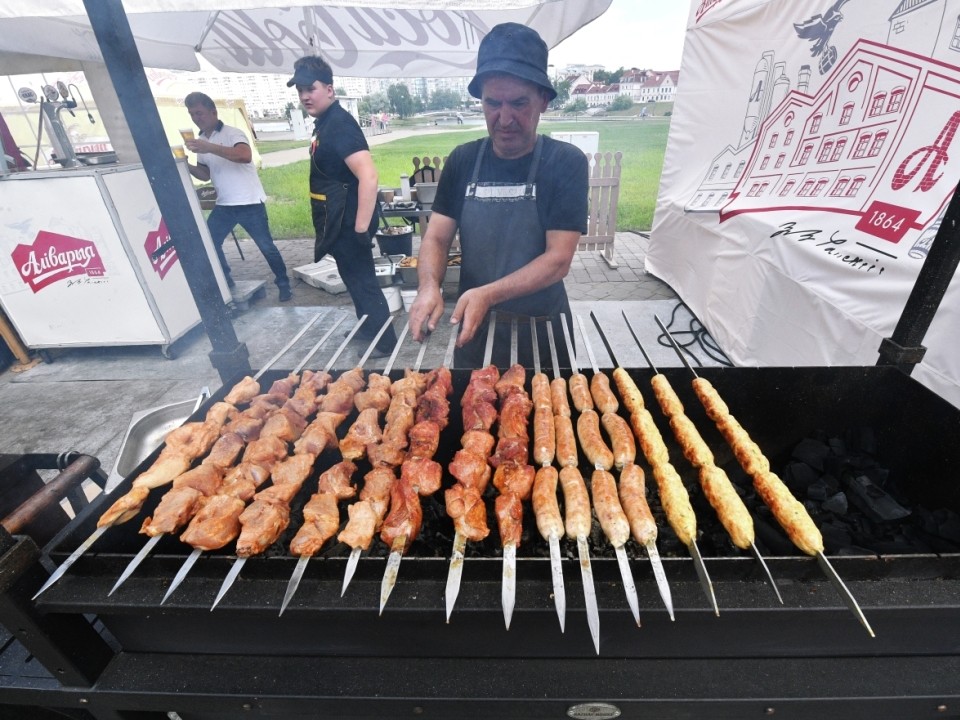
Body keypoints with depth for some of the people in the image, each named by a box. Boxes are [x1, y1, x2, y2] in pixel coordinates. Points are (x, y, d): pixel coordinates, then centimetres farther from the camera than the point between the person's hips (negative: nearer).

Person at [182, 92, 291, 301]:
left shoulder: (232, 133, -9)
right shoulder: (201, 141, 14)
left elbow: (246, 156, -31)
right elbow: (205, 174, 19)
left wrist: (209, 147, -36)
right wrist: (187, 166, -1)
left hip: (249, 203, -7)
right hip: (223, 205, 8)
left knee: (266, 246, -3)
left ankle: (283, 284, 12)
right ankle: (225, 282, 23)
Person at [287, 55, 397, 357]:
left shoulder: (339, 123, -17)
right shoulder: (325, 123, 13)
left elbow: (368, 176, -29)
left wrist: (361, 228, -30)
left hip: (348, 221, -10)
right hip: (338, 220, 10)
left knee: (362, 280, -1)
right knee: (355, 278, 20)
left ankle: (385, 342, 12)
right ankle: (367, 329, 38)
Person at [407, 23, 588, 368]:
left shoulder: (566, 162, -10)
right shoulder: (463, 160, 0)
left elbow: (558, 259, -17)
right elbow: (436, 237, -2)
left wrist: (488, 294, -29)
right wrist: (429, 286, -23)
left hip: (543, 330, -2)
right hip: (473, 327, 3)